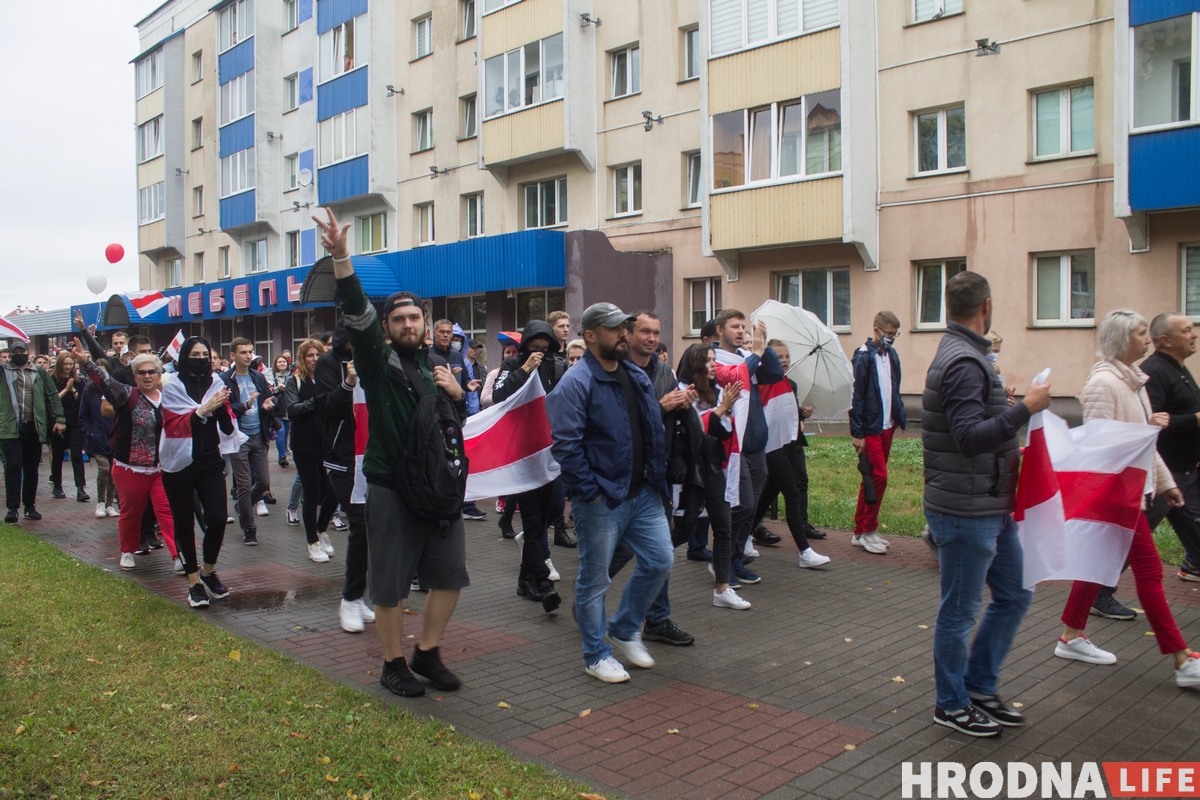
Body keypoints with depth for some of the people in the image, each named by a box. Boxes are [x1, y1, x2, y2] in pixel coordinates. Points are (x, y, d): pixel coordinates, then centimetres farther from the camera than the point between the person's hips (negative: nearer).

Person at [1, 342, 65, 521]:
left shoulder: (40, 372, 9)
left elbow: (53, 396, 7)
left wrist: (59, 418, -2)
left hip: (34, 427, 2)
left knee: (31, 469, 9)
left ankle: (30, 506, 18)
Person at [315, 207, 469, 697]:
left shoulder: (437, 364, 14)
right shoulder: (377, 360, -1)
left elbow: (461, 420, 22)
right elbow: (356, 312, -17)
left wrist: (457, 393, 0)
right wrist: (340, 257, -30)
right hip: (391, 487, -5)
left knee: (450, 574, 10)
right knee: (390, 582, 4)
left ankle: (427, 653, 27)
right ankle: (394, 664, 21)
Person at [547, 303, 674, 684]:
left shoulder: (638, 377, 12)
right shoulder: (576, 383, -14)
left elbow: (654, 432, 18)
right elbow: (565, 443, -19)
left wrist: (657, 478, 10)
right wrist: (590, 491, -19)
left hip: (644, 493, 8)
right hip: (601, 500, -7)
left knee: (659, 561, 11)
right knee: (595, 578, 5)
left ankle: (625, 628, 31)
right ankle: (596, 655, 21)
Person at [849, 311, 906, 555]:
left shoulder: (892, 355, 11)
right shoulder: (863, 356, -12)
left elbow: (895, 391, 16)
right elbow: (856, 396, -14)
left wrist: (901, 418, 6)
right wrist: (857, 433, -17)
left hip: (887, 426, 8)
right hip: (870, 428, -8)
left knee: (872, 478, 11)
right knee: (879, 476, -8)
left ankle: (861, 531, 19)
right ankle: (867, 531, 5)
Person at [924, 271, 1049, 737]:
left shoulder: (968, 356, 13)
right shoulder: (964, 362, -20)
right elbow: (970, 437, -28)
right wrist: (1025, 409, -26)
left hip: (992, 507, 10)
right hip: (964, 511, -10)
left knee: (1014, 596, 18)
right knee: (959, 611, 4)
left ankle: (979, 687, 29)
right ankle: (952, 705, 19)